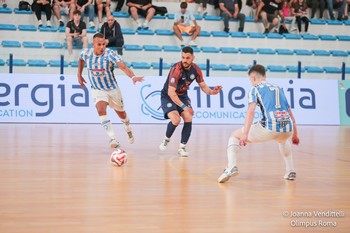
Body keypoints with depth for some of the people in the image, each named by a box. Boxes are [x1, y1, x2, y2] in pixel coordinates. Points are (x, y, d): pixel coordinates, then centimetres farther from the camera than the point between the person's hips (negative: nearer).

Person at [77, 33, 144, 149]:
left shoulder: (109, 54, -24)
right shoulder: (86, 53, -13)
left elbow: (123, 67, -38)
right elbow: (81, 60, 14)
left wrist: (133, 76, -55)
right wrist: (79, 75, 10)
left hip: (112, 88, -1)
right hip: (97, 90, 1)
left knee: (121, 113, 19)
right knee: (101, 110, -27)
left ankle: (128, 128, 53)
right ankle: (113, 139, -28)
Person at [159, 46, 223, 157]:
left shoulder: (195, 69, -10)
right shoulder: (176, 69, -28)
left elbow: (203, 86, 2)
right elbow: (171, 92, -30)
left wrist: (212, 91, -21)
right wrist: (183, 106, -33)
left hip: (182, 96, 5)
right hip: (167, 97, -5)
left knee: (188, 119, -14)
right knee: (176, 120, -24)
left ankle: (182, 147, -2)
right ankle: (166, 140, 5)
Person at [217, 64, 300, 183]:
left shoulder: (255, 89, 12)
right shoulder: (278, 89, 28)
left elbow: (251, 111, -5)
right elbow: (290, 114, 30)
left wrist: (245, 134, -13)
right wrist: (295, 134, 40)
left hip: (269, 127, -5)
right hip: (288, 129, 5)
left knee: (234, 136, 16)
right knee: (283, 140, 44)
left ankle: (232, 167, -6)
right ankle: (291, 171, 35)